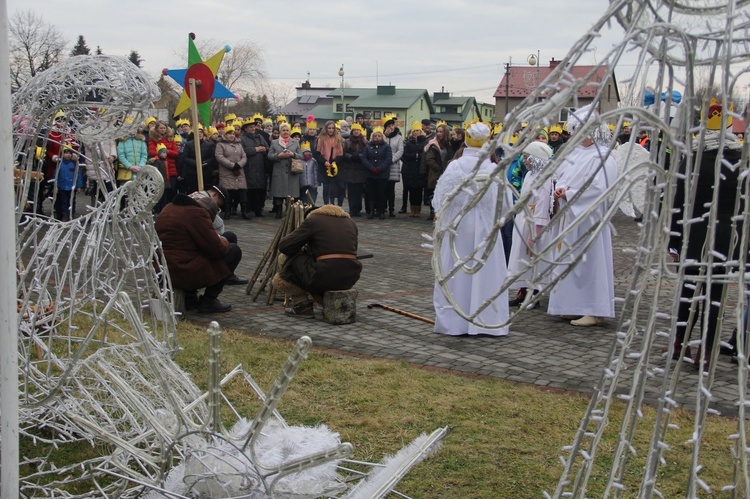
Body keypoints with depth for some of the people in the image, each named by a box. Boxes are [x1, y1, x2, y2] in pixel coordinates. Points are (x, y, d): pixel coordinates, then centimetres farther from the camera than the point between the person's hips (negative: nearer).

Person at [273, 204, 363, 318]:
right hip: (351, 278, 6)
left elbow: (284, 246, 2)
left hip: (325, 276, -6)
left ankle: (302, 303, 5)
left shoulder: (312, 220, 7)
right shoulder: (351, 222, 23)